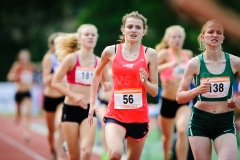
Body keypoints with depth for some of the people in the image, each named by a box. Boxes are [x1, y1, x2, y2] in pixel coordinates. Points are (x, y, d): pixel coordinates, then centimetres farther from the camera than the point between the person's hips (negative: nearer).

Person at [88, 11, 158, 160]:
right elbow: (97, 74, 19)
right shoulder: (111, 51, 0)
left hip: (139, 116, 1)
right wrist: (92, 102, 16)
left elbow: (154, 91, 2)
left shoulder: (150, 54, -1)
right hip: (115, 114, -1)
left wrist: (145, 82, -19)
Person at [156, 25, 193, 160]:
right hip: (167, 101, -1)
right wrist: (169, 65, -38)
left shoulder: (188, 54, 5)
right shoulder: (165, 54, -8)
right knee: (167, 136, 15)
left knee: (182, 131, -23)